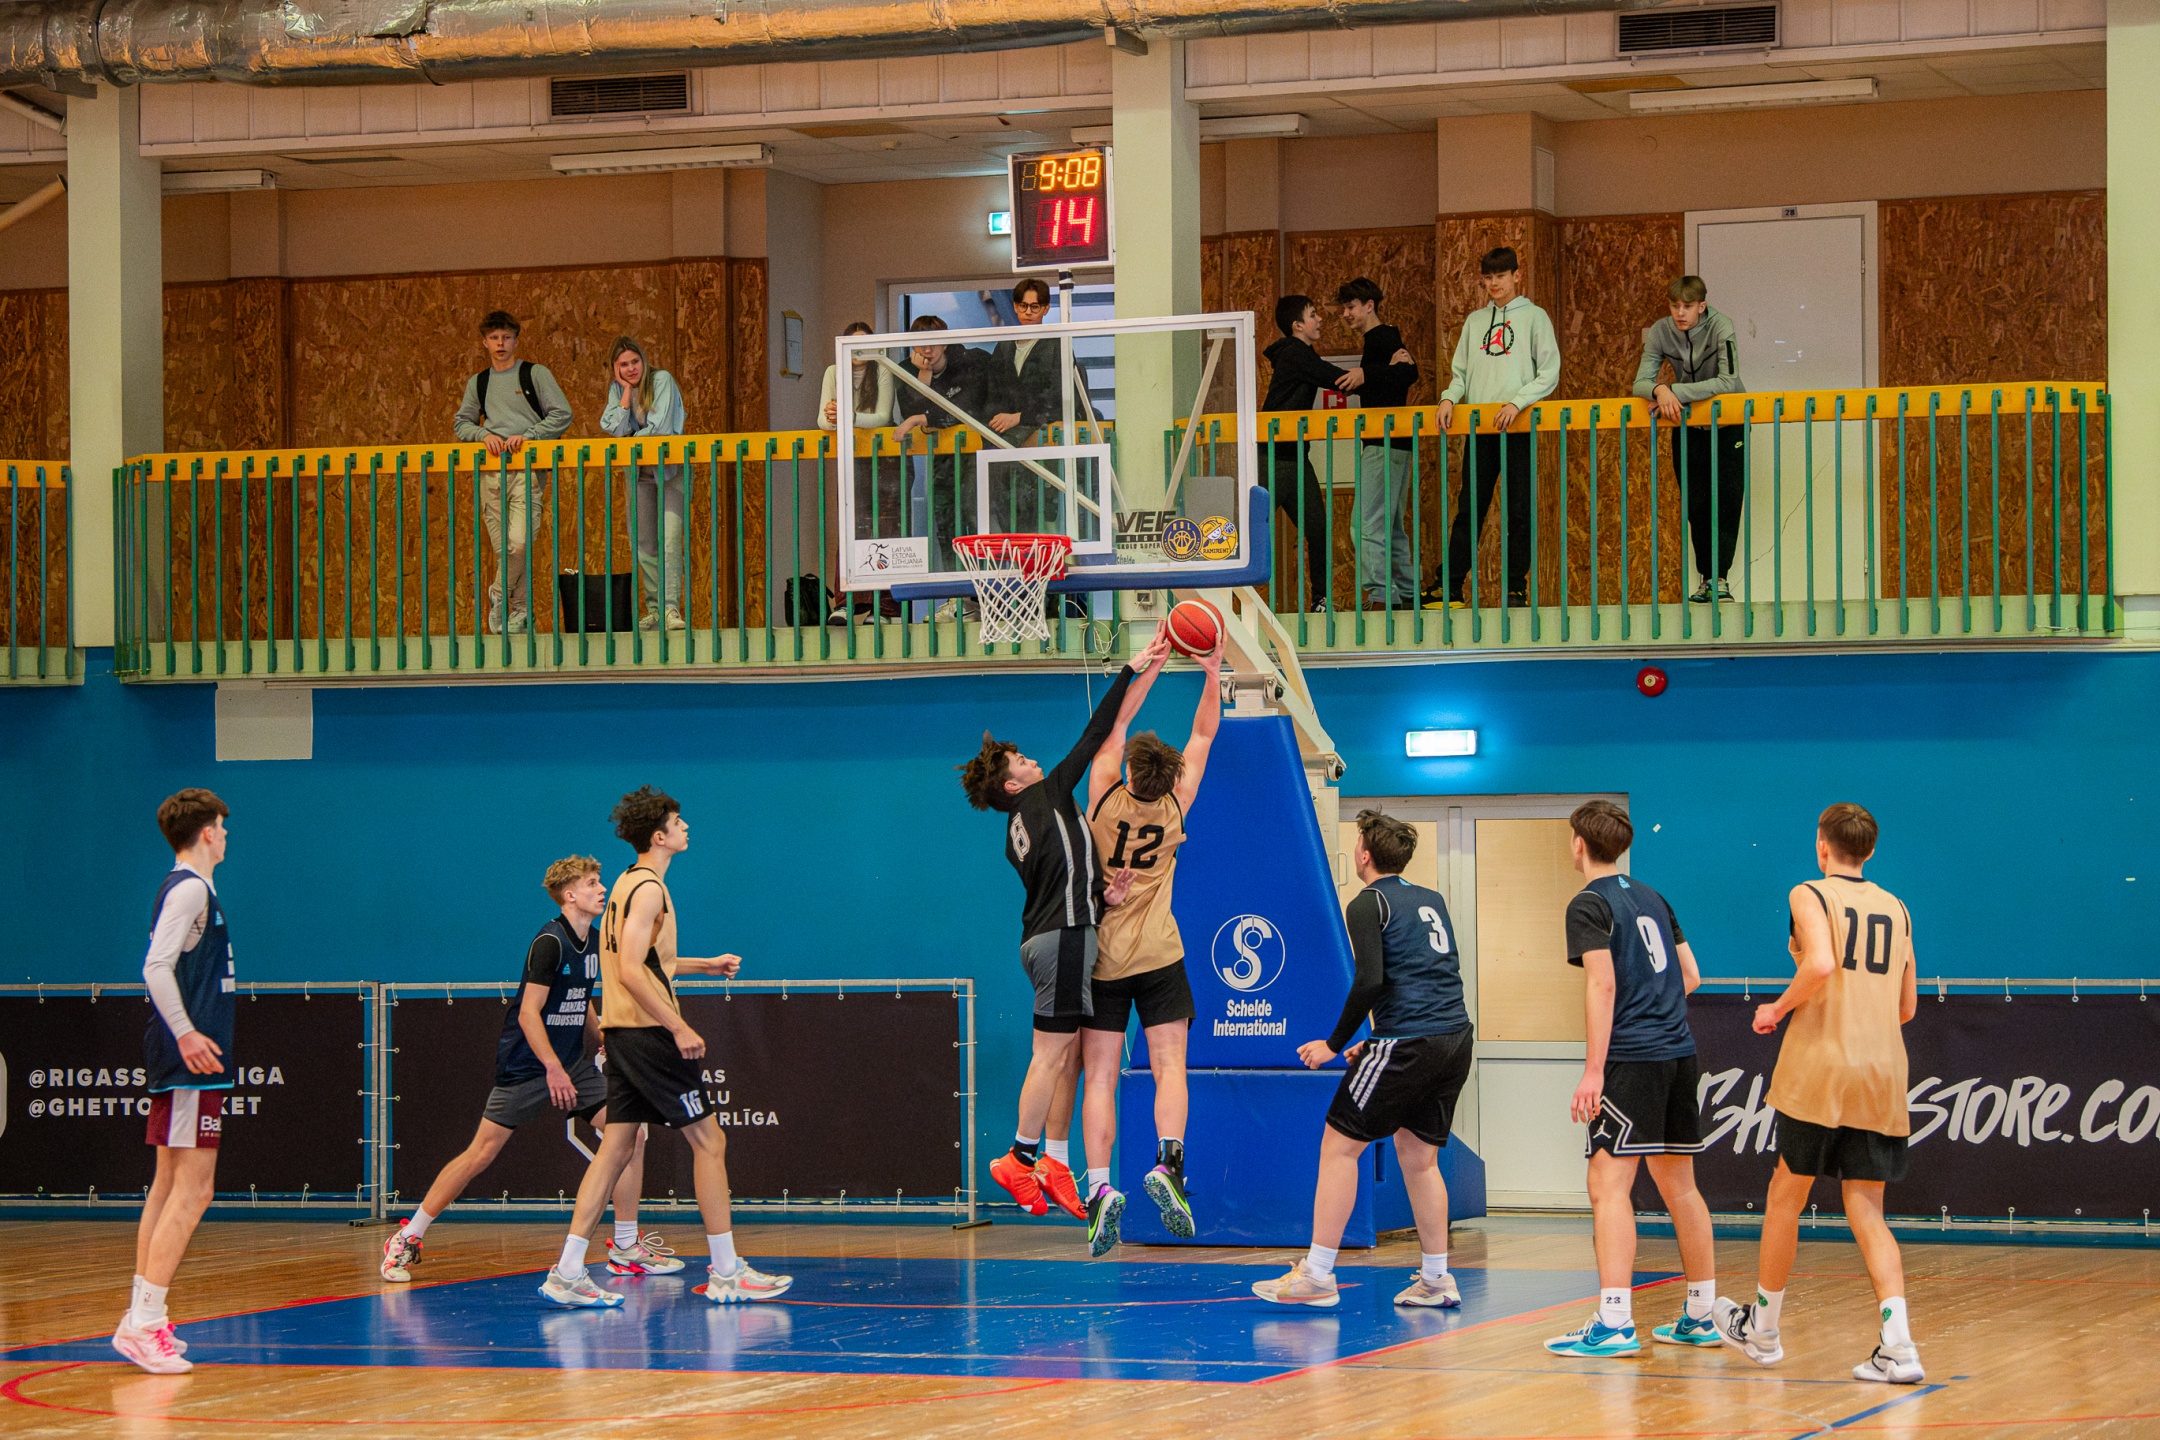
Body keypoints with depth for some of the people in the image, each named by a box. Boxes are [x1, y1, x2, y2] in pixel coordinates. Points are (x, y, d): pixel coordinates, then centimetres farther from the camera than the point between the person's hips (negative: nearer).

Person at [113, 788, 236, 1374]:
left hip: (183, 1061, 10)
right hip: (193, 1062, -10)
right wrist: (186, 1033, -24)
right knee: (192, 1191, -12)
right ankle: (145, 1324, -17)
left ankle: (141, 1316, 15)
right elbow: (156, 968, -22)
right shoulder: (190, 889, -12)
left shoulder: (187, 888, 17)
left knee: (168, 1187, 12)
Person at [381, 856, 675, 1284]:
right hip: (525, 1066, -7)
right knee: (482, 1153, -6)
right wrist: (553, 1068, -27)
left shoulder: (594, 942, 9)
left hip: (571, 1064, 8)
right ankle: (406, 1238, 7)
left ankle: (626, 1247, 1)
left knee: (630, 1134, -6)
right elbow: (529, 1013, -21)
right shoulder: (550, 942, -17)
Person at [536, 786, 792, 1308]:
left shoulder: (629, 883, 17)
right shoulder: (648, 888, -14)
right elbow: (630, 971, -22)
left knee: (617, 1147, 7)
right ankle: (726, 1272, 1)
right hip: (649, 1031, -10)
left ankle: (568, 1273, 0)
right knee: (709, 1141, -2)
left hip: (623, 1031, 10)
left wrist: (704, 965, 28)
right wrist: (679, 1027, -22)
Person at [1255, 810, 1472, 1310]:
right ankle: (1436, 1279, 14)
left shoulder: (1369, 904, -4)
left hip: (1407, 1043, -7)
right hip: (1455, 1039, 7)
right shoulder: (1432, 900, 18)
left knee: (1339, 1146, 0)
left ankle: (1317, 1274, -2)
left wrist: (1335, 1044, -7)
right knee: (1418, 1156, 16)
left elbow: (1370, 981, -17)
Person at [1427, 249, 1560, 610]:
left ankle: (1517, 588, 4)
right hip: (1479, 427, 3)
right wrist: (1450, 397, -3)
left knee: (1519, 511, 0)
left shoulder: (1534, 317, 3)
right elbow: (1461, 372, 17)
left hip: (1517, 427, -3)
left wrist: (1518, 402, -16)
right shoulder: (1475, 321, 16)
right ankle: (1450, 586, 1)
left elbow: (1549, 373, -4)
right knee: (1469, 508, 2)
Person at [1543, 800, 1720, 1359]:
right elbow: (1691, 976, 18)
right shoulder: (1651, 898, 16)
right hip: (1678, 1051, 8)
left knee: (1608, 1185, -10)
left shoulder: (1589, 905, -6)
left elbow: (1603, 984, -16)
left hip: (1632, 1059, -8)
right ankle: (1701, 1317, 19)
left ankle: (1614, 1323, -18)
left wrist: (1593, 1071, -18)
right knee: (1678, 1184, 14)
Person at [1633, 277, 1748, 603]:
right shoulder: (1661, 332, -12)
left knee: (1726, 499, -12)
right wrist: (1660, 390, -38)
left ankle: (1719, 577, -13)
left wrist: (1677, 391, -37)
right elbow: (1640, 382, -14)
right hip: (1686, 423, 3)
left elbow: (1728, 381, -32)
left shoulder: (1720, 326, -22)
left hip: (1727, 421, -3)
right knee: (1694, 503, 3)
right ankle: (1706, 577, 10)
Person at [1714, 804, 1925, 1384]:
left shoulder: (1811, 896, -2)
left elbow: (1821, 965, -21)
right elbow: (1907, 1007, 18)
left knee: (1786, 1196, 12)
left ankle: (1763, 1329, 26)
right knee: (1866, 1211, 4)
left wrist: (1779, 1008, -5)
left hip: (1822, 1067, -5)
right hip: (1883, 1072, 5)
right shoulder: (1896, 910, 15)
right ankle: (1898, 1343, -15)